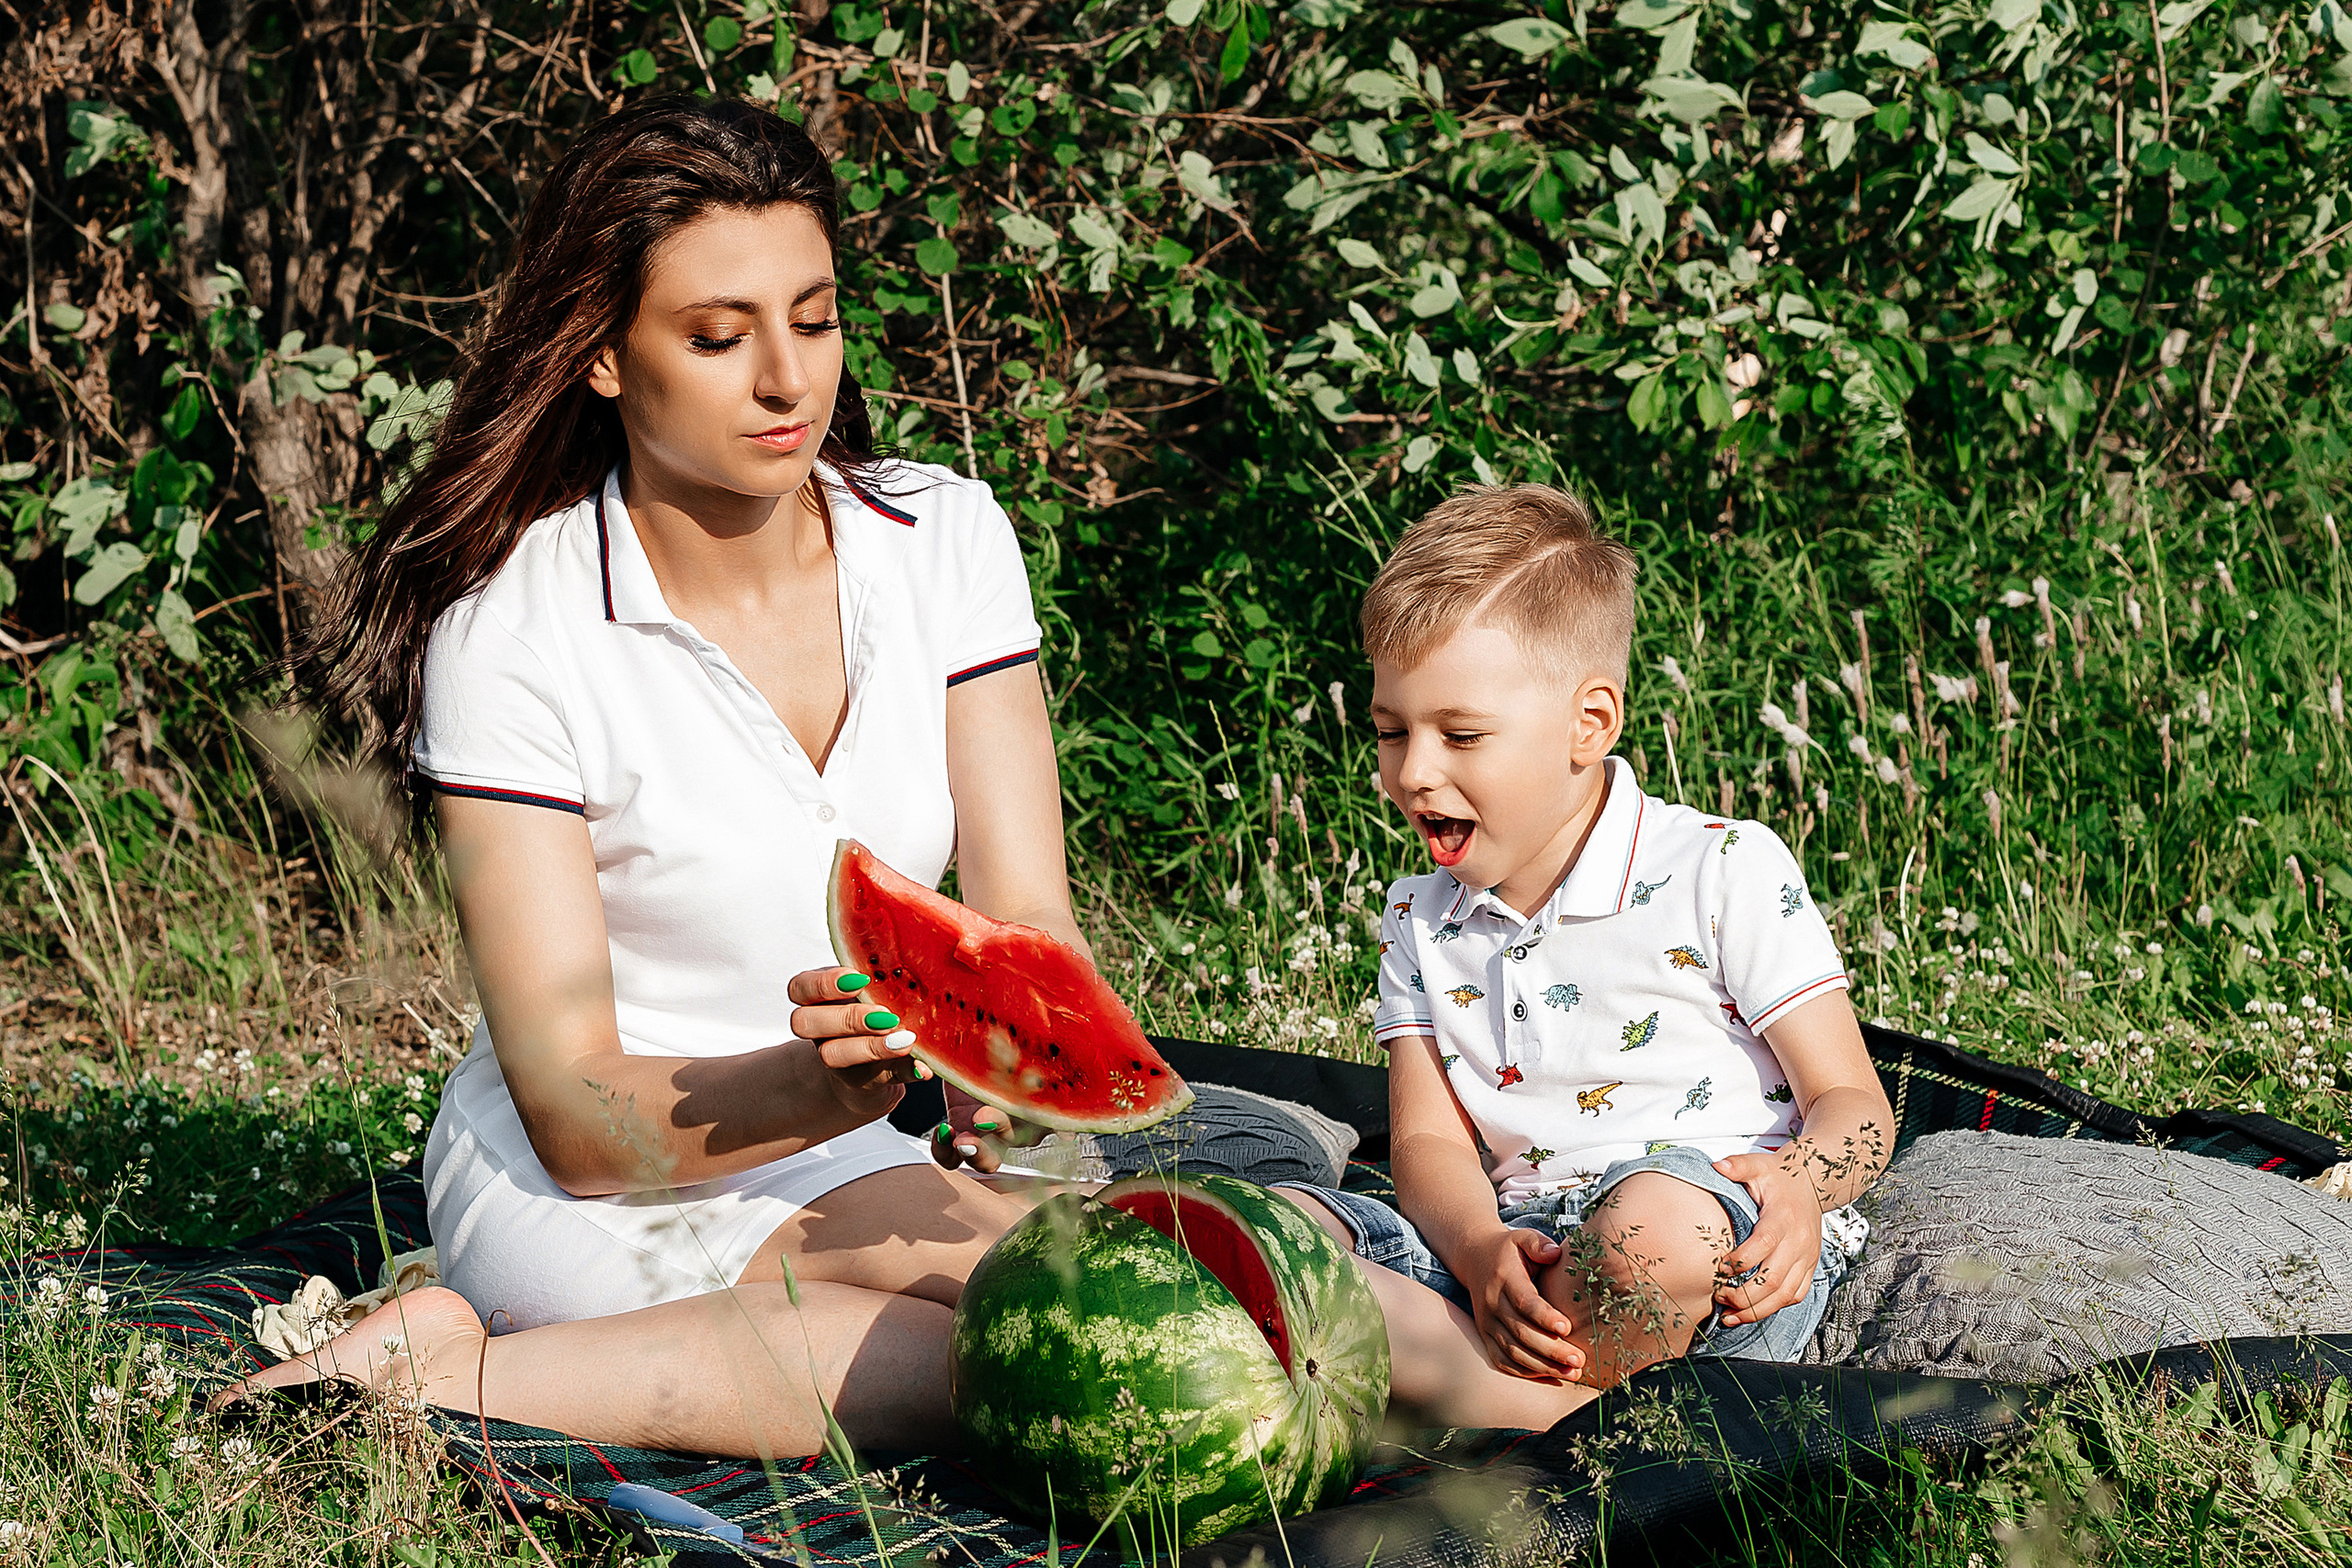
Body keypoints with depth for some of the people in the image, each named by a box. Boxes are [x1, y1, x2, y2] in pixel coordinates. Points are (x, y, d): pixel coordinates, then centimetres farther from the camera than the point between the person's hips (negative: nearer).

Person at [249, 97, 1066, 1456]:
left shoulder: (946, 541, -2)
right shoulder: (512, 632, -15)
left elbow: (1028, 921, -6)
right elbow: (576, 1118, -17)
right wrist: (821, 1088, -36)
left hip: (848, 1172, 6)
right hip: (582, 1191, -6)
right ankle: (452, 1370, -20)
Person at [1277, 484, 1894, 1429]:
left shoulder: (1728, 873, -2)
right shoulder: (1421, 926, 14)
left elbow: (1853, 1104, -1)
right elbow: (1429, 1141, 6)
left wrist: (1799, 1187, -27)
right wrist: (1481, 1253, -18)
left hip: (1723, 1276, -5)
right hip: (1521, 1252, 5)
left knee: (1655, 1219, -41)